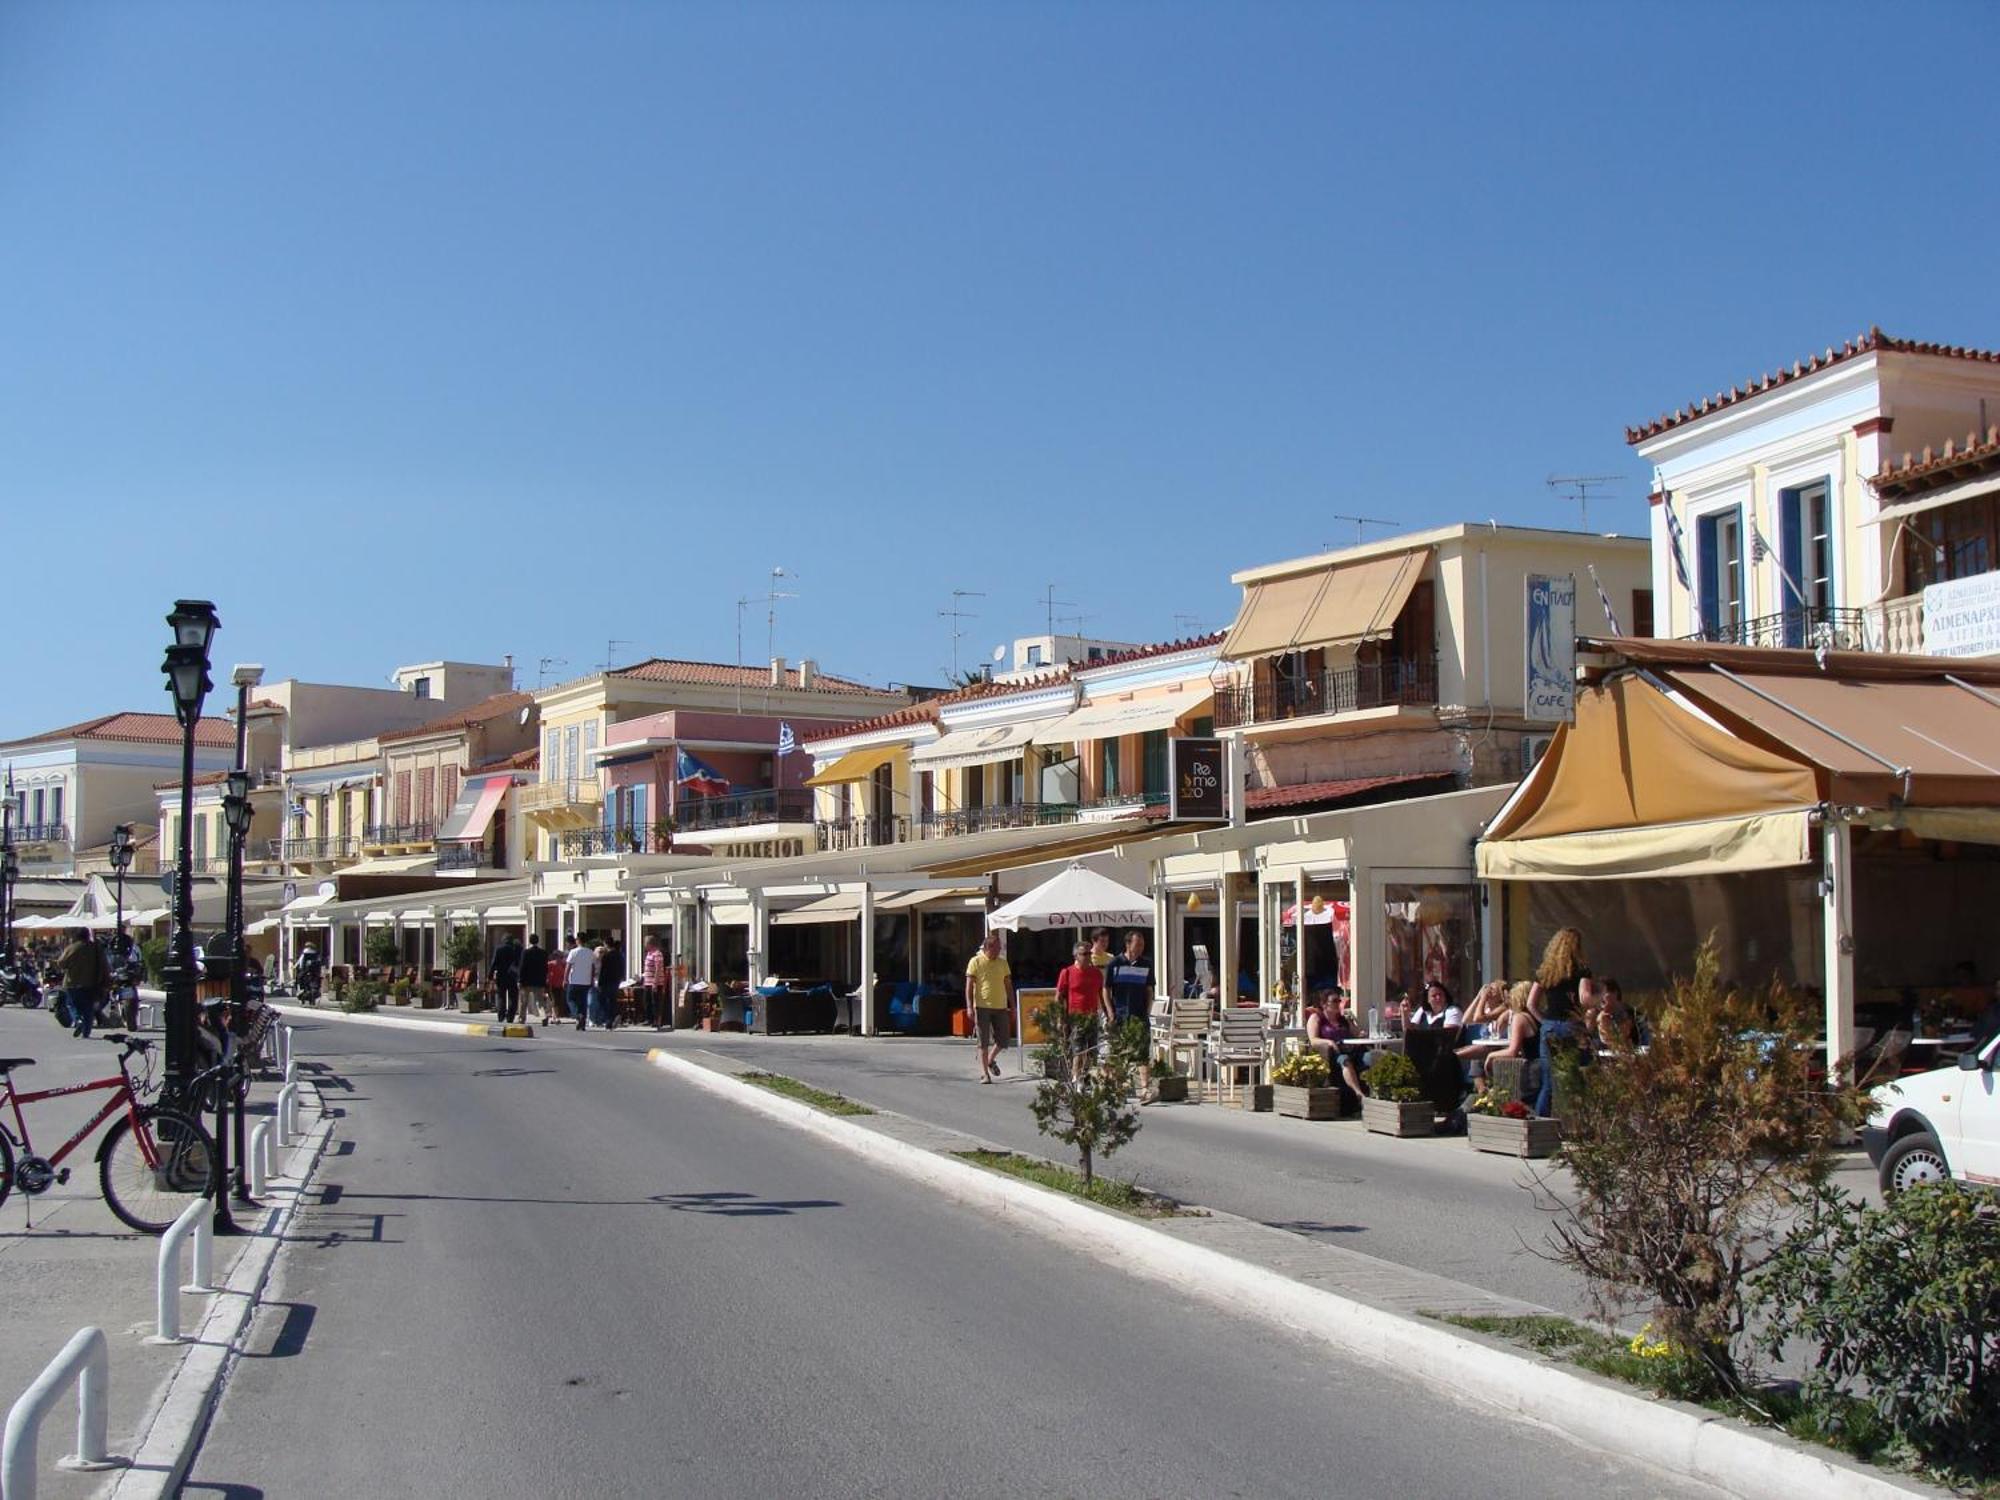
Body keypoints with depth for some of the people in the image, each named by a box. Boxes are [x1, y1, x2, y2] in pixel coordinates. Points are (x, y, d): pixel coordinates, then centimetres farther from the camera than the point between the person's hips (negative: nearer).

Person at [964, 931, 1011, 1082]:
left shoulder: (1002, 963, 11)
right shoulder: (975, 962, -2)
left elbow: (1008, 985, 16)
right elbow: (969, 985, -4)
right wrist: (969, 1006, -13)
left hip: (1000, 1006, 4)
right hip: (982, 1006, -4)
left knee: (1002, 1039, 5)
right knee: (983, 1042, -1)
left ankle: (991, 1060, 32)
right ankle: (984, 1073, 5)